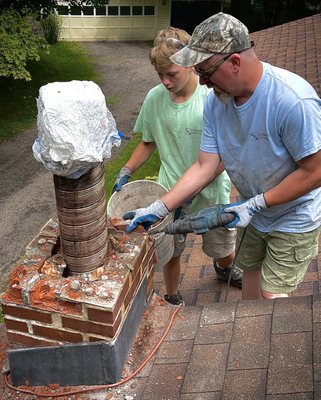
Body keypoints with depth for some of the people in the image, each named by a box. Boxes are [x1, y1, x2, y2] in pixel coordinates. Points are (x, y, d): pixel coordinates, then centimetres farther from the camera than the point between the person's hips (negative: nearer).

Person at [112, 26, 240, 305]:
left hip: (211, 193, -1)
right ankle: (172, 299, 45)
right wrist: (126, 172, -6)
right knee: (171, 251, 16)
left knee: (224, 250, 19)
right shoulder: (154, 98, -7)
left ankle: (225, 269, 58)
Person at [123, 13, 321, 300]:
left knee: (272, 295, 1)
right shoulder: (216, 101, -12)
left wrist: (254, 204, -24)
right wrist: (157, 210, -15)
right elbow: (204, 167, -10)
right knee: (250, 274, 22)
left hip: (294, 219, -6)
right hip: (253, 212, 6)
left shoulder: (293, 101, -32)